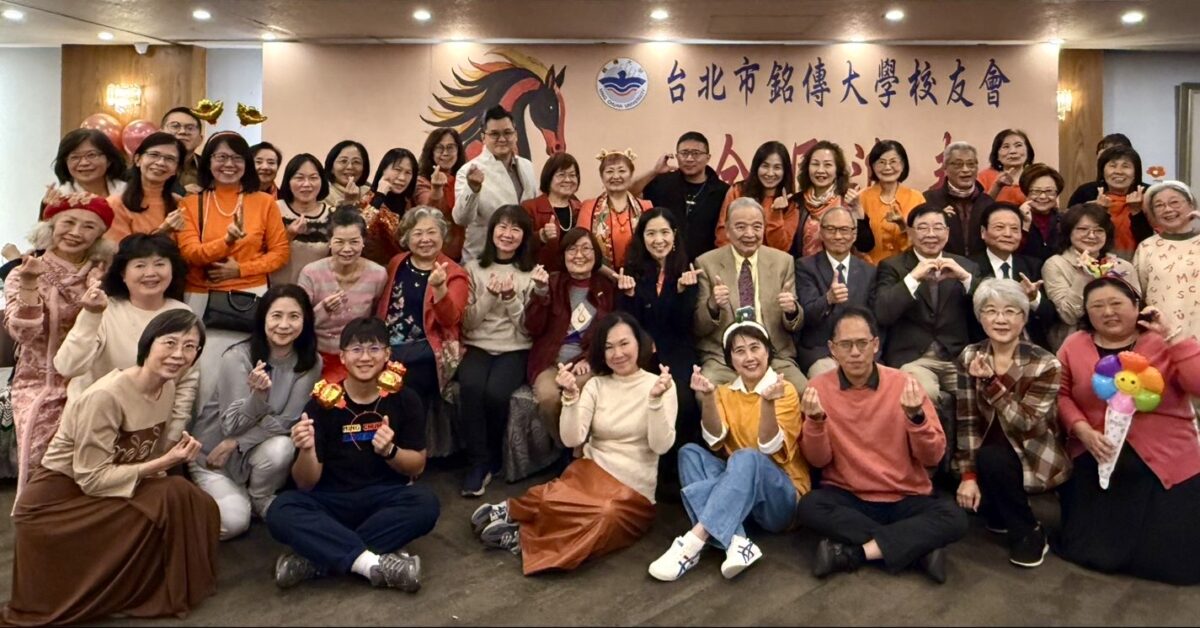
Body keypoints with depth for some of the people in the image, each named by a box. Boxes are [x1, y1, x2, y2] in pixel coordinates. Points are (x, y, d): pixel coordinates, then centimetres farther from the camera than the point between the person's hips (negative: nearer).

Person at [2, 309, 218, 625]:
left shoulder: (167, 388, -1)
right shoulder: (105, 397, -26)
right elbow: (93, 478, -23)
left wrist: (177, 447, -12)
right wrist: (164, 463, -26)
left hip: (109, 491, 8)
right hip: (56, 502, -8)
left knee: (197, 506, -11)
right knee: (171, 497, -25)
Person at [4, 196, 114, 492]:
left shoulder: (104, 272, 8)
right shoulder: (22, 274, 2)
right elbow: (24, 333, -11)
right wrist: (29, 285, -24)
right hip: (41, 383, -1)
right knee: (41, 459, -14)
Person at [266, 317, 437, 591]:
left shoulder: (404, 399, -4)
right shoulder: (323, 402, -7)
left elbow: (417, 466, 2)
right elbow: (306, 484, -6)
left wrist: (390, 451, -20)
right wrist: (307, 451, -28)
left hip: (386, 499, 1)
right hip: (332, 502, -1)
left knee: (426, 503, -30)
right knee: (280, 511, -29)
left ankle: (317, 559, -25)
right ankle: (374, 563, -32)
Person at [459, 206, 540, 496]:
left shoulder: (532, 273, 7)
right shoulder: (474, 268, 9)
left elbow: (529, 327, 0)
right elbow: (468, 322, 3)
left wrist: (511, 298, -15)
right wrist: (491, 296, -12)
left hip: (516, 350, -1)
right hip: (478, 347, 1)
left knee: (496, 392, -31)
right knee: (470, 387, -32)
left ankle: (492, 458, -4)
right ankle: (479, 461, -16)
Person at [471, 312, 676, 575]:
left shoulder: (659, 384, -2)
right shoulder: (596, 384, 6)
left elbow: (661, 445, -13)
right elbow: (572, 439, -5)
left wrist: (656, 399, -26)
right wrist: (571, 396, -18)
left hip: (633, 490, -1)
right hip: (592, 472, 1)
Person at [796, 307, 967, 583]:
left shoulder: (903, 383, -5)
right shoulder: (819, 388, -5)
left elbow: (933, 456, -6)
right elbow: (818, 460, -6)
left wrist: (916, 417, -25)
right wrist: (815, 421, -25)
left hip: (906, 498, 0)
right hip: (846, 497, 0)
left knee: (953, 518, -26)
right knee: (810, 507, -31)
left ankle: (852, 552, -21)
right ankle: (917, 546, -19)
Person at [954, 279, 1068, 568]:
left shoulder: (1045, 364, -16)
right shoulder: (969, 358, -6)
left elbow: (1025, 425, -24)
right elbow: (967, 420, -9)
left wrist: (991, 381, -32)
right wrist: (968, 474, -17)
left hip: (1035, 455, -4)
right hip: (988, 456, 4)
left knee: (991, 458, -32)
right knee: (966, 496, -23)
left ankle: (1029, 533, -8)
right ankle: (1005, 510, 15)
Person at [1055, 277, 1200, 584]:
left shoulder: (1164, 343, -3)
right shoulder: (1074, 345, 2)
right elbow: (1060, 394, 2)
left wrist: (1173, 334, -18)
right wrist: (1083, 430, -13)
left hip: (1166, 463, -1)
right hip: (1097, 461, 2)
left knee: (1173, 557, 0)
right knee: (1090, 550, 4)